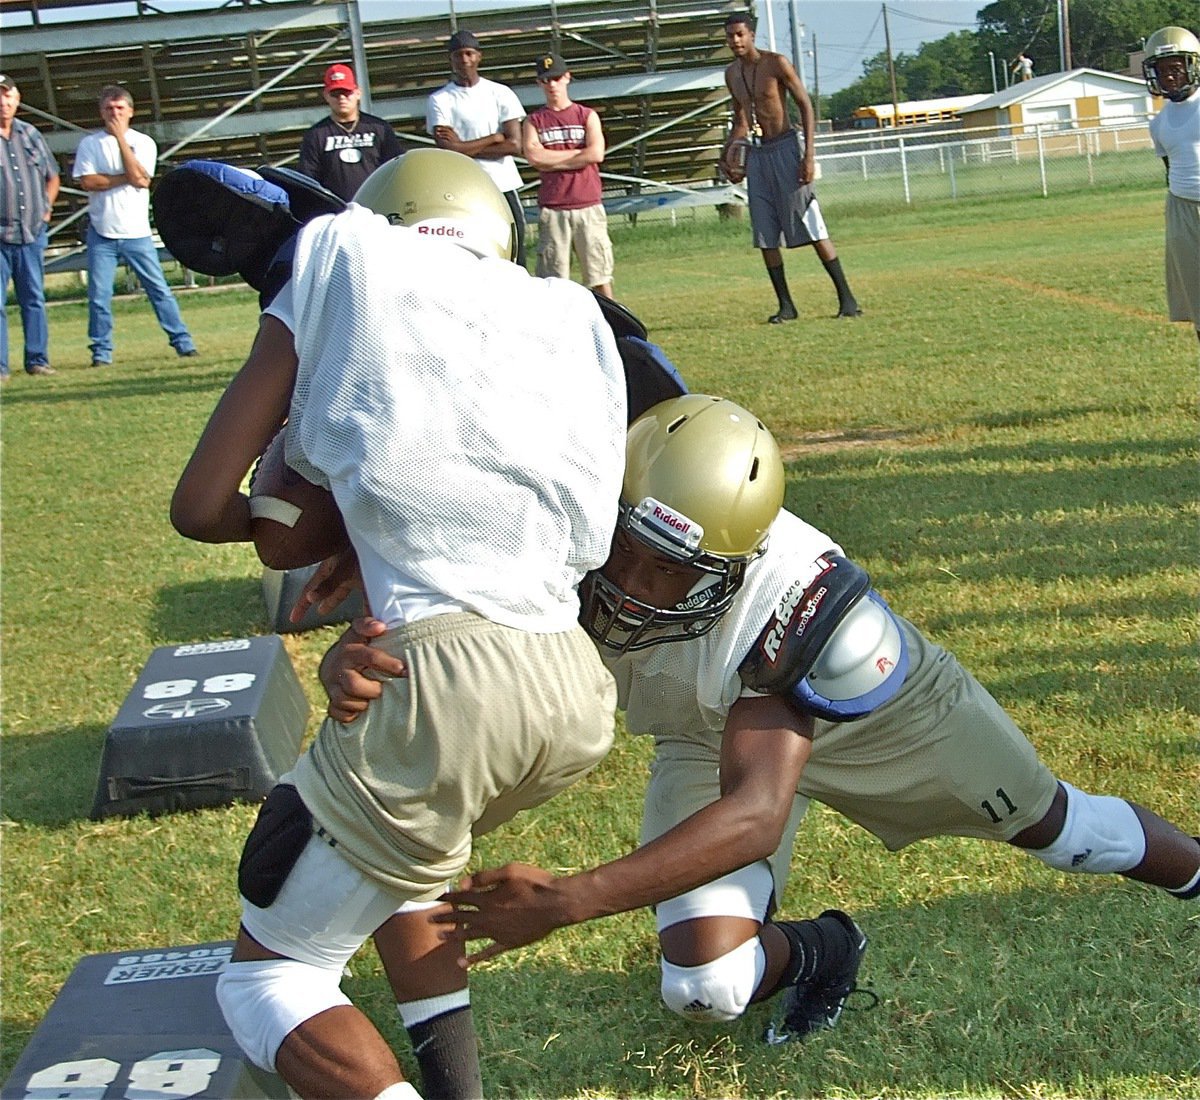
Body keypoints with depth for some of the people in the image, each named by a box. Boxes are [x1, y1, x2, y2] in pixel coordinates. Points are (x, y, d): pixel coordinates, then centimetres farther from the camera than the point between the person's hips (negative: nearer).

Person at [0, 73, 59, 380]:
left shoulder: (31, 135, 12)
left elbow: (52, 176, 25)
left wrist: (46, 208, 14)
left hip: (32, 233, 5)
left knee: (34, 299, 8)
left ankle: (37, 359, 14)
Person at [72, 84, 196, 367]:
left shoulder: (143, 142, 3)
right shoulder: (90, 143, 5)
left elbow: (140, 178, -13)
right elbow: (86, 181, -8)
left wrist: (120, 137, -12)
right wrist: (125, 178, -10)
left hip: (136, 232, 0)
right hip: (102, 232, 1)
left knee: (159, 289, 0)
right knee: (99, 296, -1)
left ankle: (183, 342, 5)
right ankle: (101, 352, 8)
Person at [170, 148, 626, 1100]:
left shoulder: (346, 271, 6)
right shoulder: (569, 314, 19)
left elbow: (202, 507, 5)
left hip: (450, 682, -6)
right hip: (579, 691, 6)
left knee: (271, 975, 12)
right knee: (397, 845, 35)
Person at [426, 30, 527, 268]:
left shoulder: (501, 93, 6)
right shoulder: (439, 100, 2)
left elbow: (515, 145, -4)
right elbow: (447, 149, -11)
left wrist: (464, 148, -8)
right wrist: (495, 137, -5)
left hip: (504, 186, 2)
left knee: (515, 262, 4)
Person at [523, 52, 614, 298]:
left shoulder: (587, 116, 9)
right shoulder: (534, 121, 10)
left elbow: (596, 154, -7)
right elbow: (533, 157, -8)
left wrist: (553, 160, -4)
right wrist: (578, 153, -4)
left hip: (588, 206, 0)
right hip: (551, 210, 0)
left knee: (599, 276, 0)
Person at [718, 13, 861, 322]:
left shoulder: (776, 63, -9)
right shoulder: (731, 74, 11)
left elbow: (806, 105, -9)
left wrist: (808, 155, -16)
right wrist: (727, 151, 11)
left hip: (786, 148, -6)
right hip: (756, 154, 6)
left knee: (811, 227, -8)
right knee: (765, 236, 2)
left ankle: (846, 298, -4)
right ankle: (786, 305, 9)